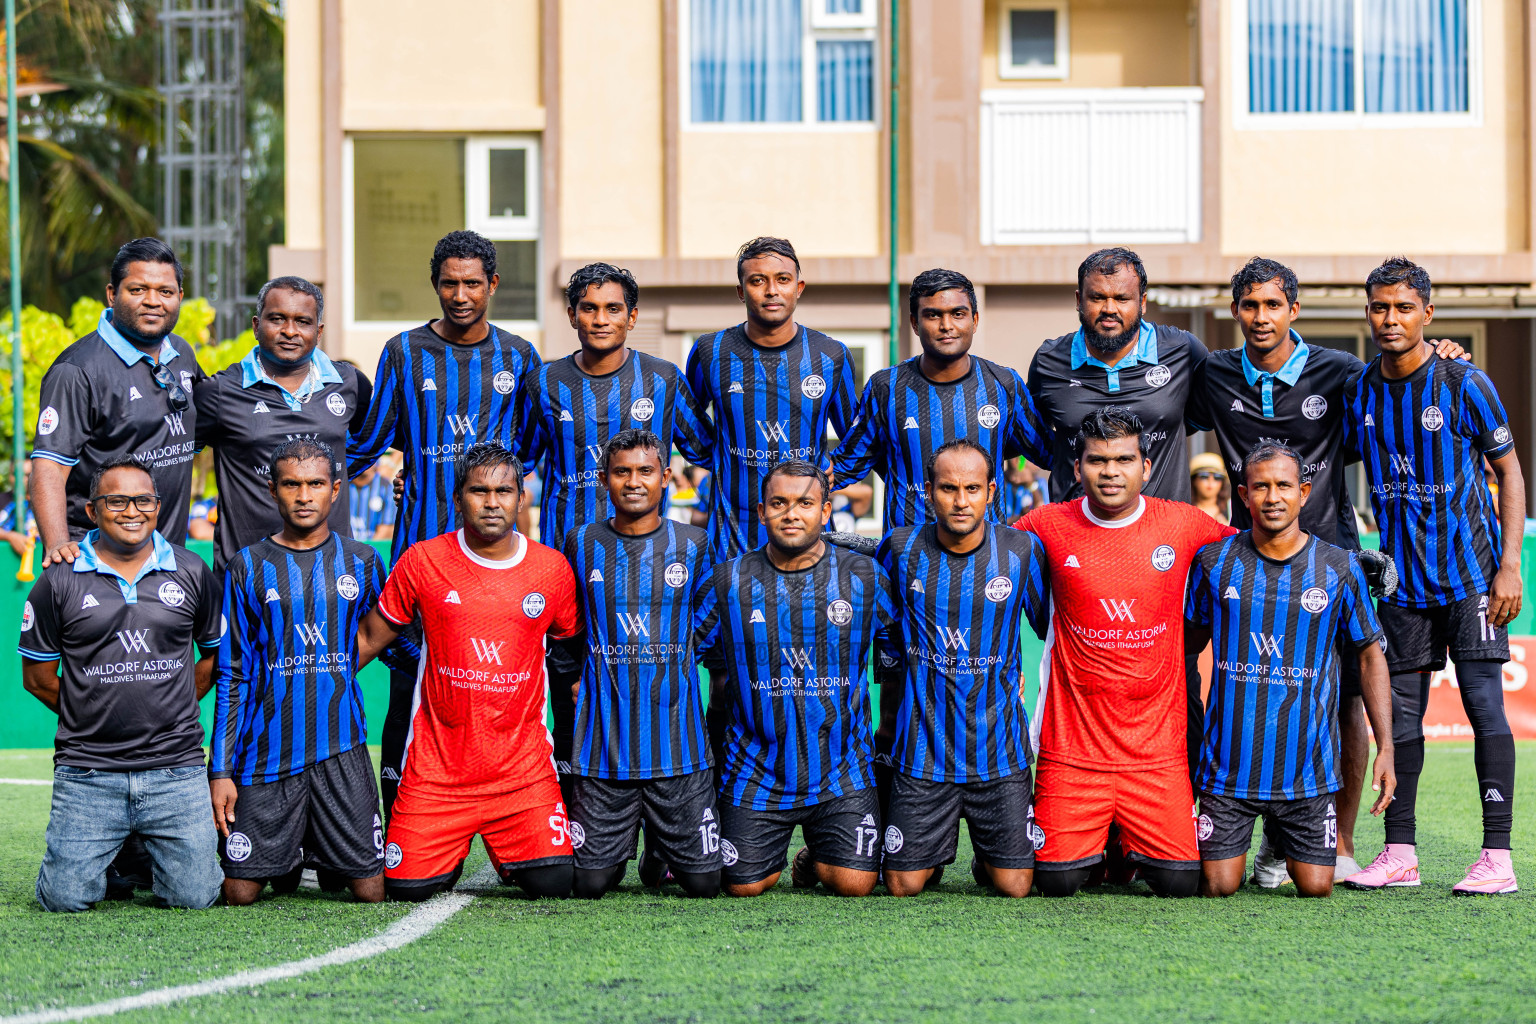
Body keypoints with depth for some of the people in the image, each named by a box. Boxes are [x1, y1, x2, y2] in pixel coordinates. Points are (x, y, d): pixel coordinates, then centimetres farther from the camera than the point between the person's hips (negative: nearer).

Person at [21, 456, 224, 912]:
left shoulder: (191, 573, 7)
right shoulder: (60, 580, 1)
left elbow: (217, 653, 18)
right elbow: (37, 676, 8)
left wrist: (168, 710, 12)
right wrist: (93, 716, 8)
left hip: (175, 769, 1)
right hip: (87, 768, -1)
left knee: (195, 896, -6)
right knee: (67, 897, -9)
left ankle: (151, 853, 28)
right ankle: (112, 857, 25)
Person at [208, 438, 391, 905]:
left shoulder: (362, 562, 8)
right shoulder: (249, 567, 4)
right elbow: (231, 677, 4)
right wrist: (220, 770, -1)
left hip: (341, 748, 1)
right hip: (266, 750, -1)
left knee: (370, 891, -4)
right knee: (240, 893, -5)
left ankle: (317, 850, 28)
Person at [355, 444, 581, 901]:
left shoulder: (552, 569, 3)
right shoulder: (422, 562, -1)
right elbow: (369, 638, 9)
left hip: (523, 771, 1)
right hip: (436, 770, -1)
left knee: (553, 883, -11)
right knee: (408, 889, -7)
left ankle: (511, 859, 25)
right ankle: (452, 856, 28)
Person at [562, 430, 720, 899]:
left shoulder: (692, 544, 4)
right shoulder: (582, 544, 5)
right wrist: (574, 681, 6)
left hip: (676, 737, 0)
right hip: (603, 740, 0)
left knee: (704, 881, -2)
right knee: (590, 882, -2)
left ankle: (660, 850, 31)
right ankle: (624, 842, 31)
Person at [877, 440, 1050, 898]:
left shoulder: (1023, 550, -5)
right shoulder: (901, 548, -3)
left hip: (999, 747, 0)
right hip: (924, 748, 0)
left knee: (1014, 886, -3)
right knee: (905, 885, 0)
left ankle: (987, 859, 31)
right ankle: (933, 853, 33)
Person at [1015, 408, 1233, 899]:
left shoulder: (1184, 524, 1)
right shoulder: (1048, 526, -1)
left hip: (1158, 746, 1)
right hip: (1072, 744, -1)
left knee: (1179, 883, -7)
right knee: (1058, 882, -7)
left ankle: (1134, 847, 26)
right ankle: (1092, 843, 27)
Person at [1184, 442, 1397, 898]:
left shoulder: (1339, 568, -2)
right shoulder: (1215, 561, -1)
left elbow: (1370, 656, 6)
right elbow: (1191, 640, 13)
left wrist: (1385, 748, 0)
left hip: (1307, 767, 0)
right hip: (1229, 759, 0)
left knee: (1315, 887, 0)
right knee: (1218, 887, -3)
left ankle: (1285, 845, 33)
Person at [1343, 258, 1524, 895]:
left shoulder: (1464, 384, -9)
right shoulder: (1360, 391, 4)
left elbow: (1508, 470, -4)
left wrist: (1509, 566, -10)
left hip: (1471, 572, -5)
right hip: (1402, 574, 5)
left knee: (1484, 705, -8)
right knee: (1400, 711, 5)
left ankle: (1497, 855, -8)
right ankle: (1399, 853, 11)